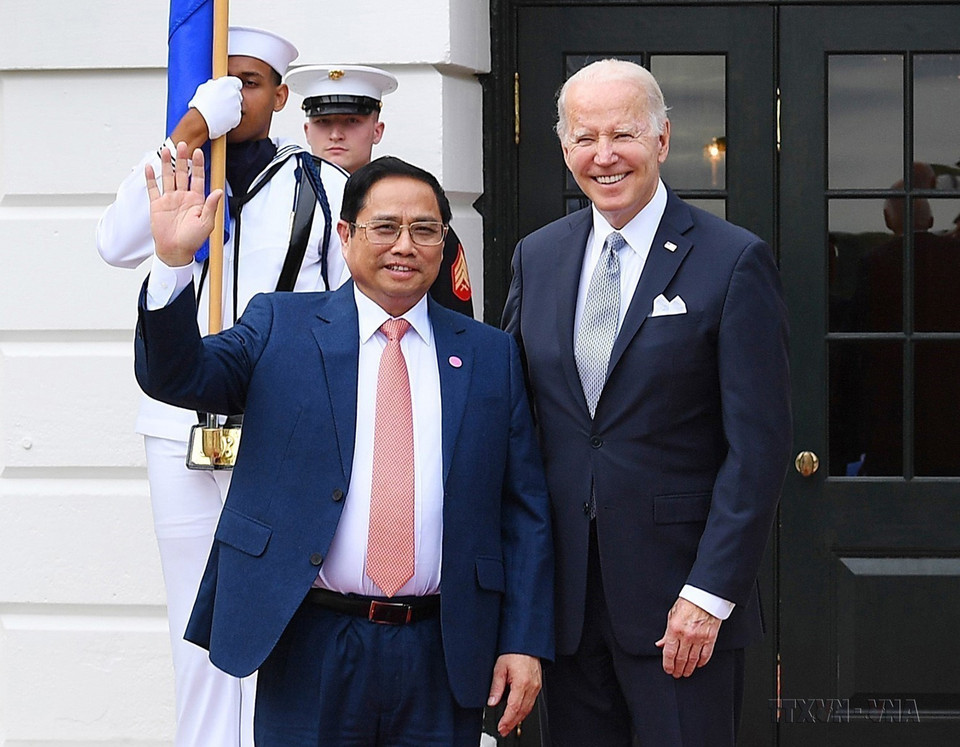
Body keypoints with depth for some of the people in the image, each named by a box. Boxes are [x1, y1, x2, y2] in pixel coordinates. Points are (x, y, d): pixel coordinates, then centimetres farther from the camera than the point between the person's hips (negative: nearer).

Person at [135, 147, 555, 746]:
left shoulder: (491, 354, 8)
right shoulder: (280, 327, 6)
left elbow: (525, 511, 6)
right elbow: (175, 376, -6)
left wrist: (525, 642, -1)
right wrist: (174, 262, -22)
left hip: (442, 658, 1)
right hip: (309, 650, -1)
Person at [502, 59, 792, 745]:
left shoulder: (734, 262, -6)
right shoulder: (537, 258, 9)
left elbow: (759, 448, -10)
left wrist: (710, 592, -15)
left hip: (681, 594, -4)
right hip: (564, 599, 4)